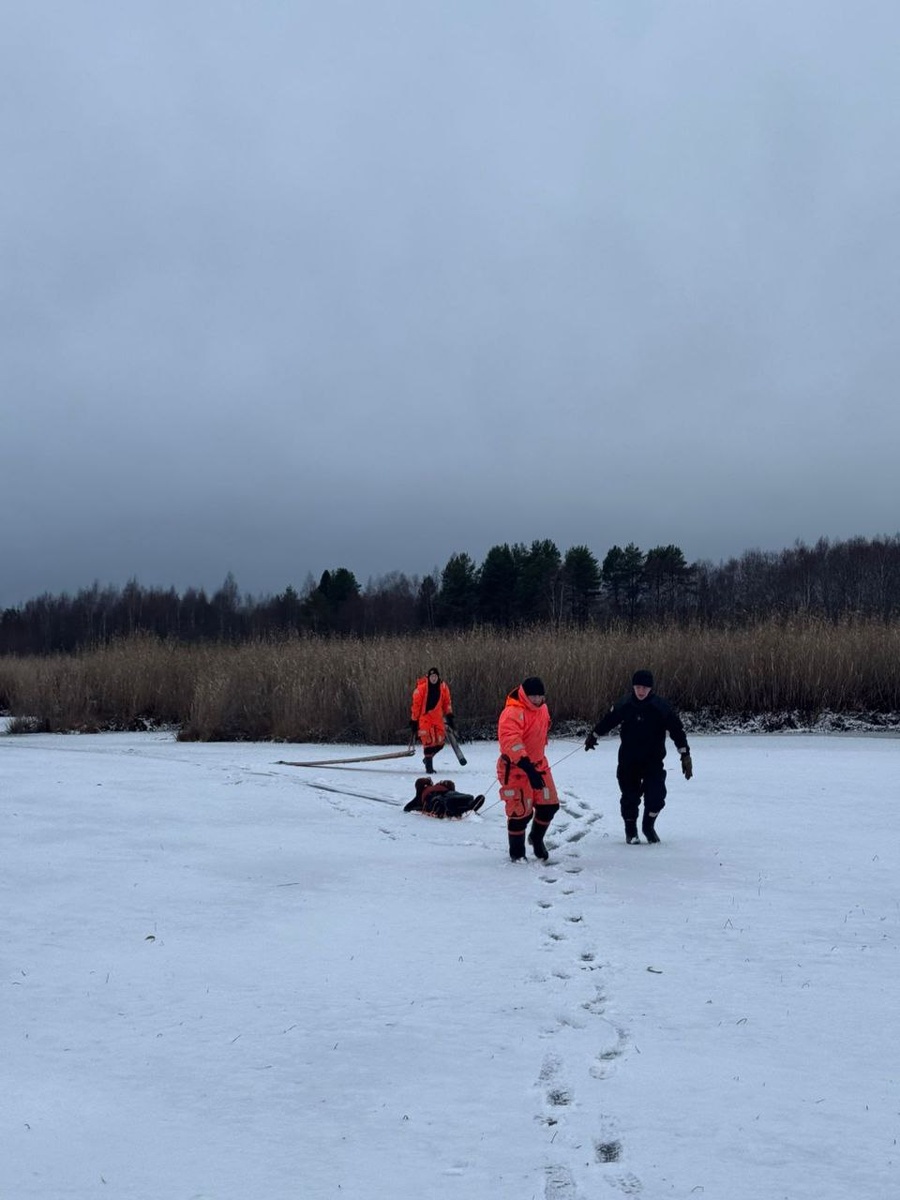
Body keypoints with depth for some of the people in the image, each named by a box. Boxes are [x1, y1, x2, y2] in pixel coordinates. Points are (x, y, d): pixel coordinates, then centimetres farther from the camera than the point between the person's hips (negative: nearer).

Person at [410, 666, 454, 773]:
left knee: (440, 741, 1)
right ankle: (429, 766, -2)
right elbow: (416, 704, -7)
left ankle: (428, 757, 27)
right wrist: (414, 721, -5)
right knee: (428, 741, -12)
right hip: (424, 717, -4)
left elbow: (447, 702, 12)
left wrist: (449, 716, 6)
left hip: (437, 718, 4)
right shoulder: (421, 688, -11)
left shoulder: (443, 687, 1)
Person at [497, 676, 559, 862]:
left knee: (549, 804, 8)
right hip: (515, 768, -8)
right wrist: (527, 766, -47)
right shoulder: (513, 712, -26)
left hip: (538, 764, 8)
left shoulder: (542, 708, 4)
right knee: (521, 811, -4)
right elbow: (510, 740, -39)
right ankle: (516, 852, 18)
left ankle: (537, 838, 35)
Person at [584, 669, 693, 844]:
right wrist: (593, 736, 23)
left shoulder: (661, 706, -14)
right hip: (628, 760, 1)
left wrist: (685, 755, -12)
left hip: (653, 760, -1)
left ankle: (648, 826, 19)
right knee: (630, 797, 5)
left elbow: (677, 730, -9)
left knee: (656, 796, -10)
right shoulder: (624, 705, -8)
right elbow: (608, 720, 9)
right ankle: (631, 830, 27)